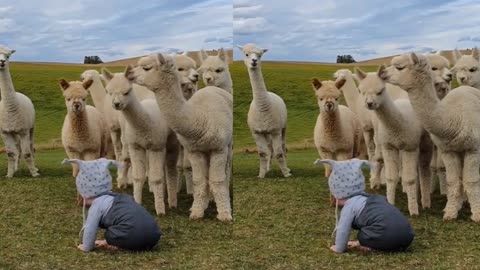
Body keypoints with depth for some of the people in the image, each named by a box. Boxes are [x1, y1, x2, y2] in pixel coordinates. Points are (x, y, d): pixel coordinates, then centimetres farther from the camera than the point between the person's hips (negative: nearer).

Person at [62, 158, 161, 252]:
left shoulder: (97, 204, 7)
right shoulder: (117, 197, 31)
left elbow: (90, 229, 5)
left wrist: (86, 246, 22)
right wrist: (110, 240, 51)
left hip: (133, 235, -6)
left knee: (110, 233, 16)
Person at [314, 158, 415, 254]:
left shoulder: (350, 205, 6)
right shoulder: (370, 197, 30)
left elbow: (342, 230, 3)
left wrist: (338, 248, 19)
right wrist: (362, 242, 47)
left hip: (387, 234, -7)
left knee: (362, 235, 16)